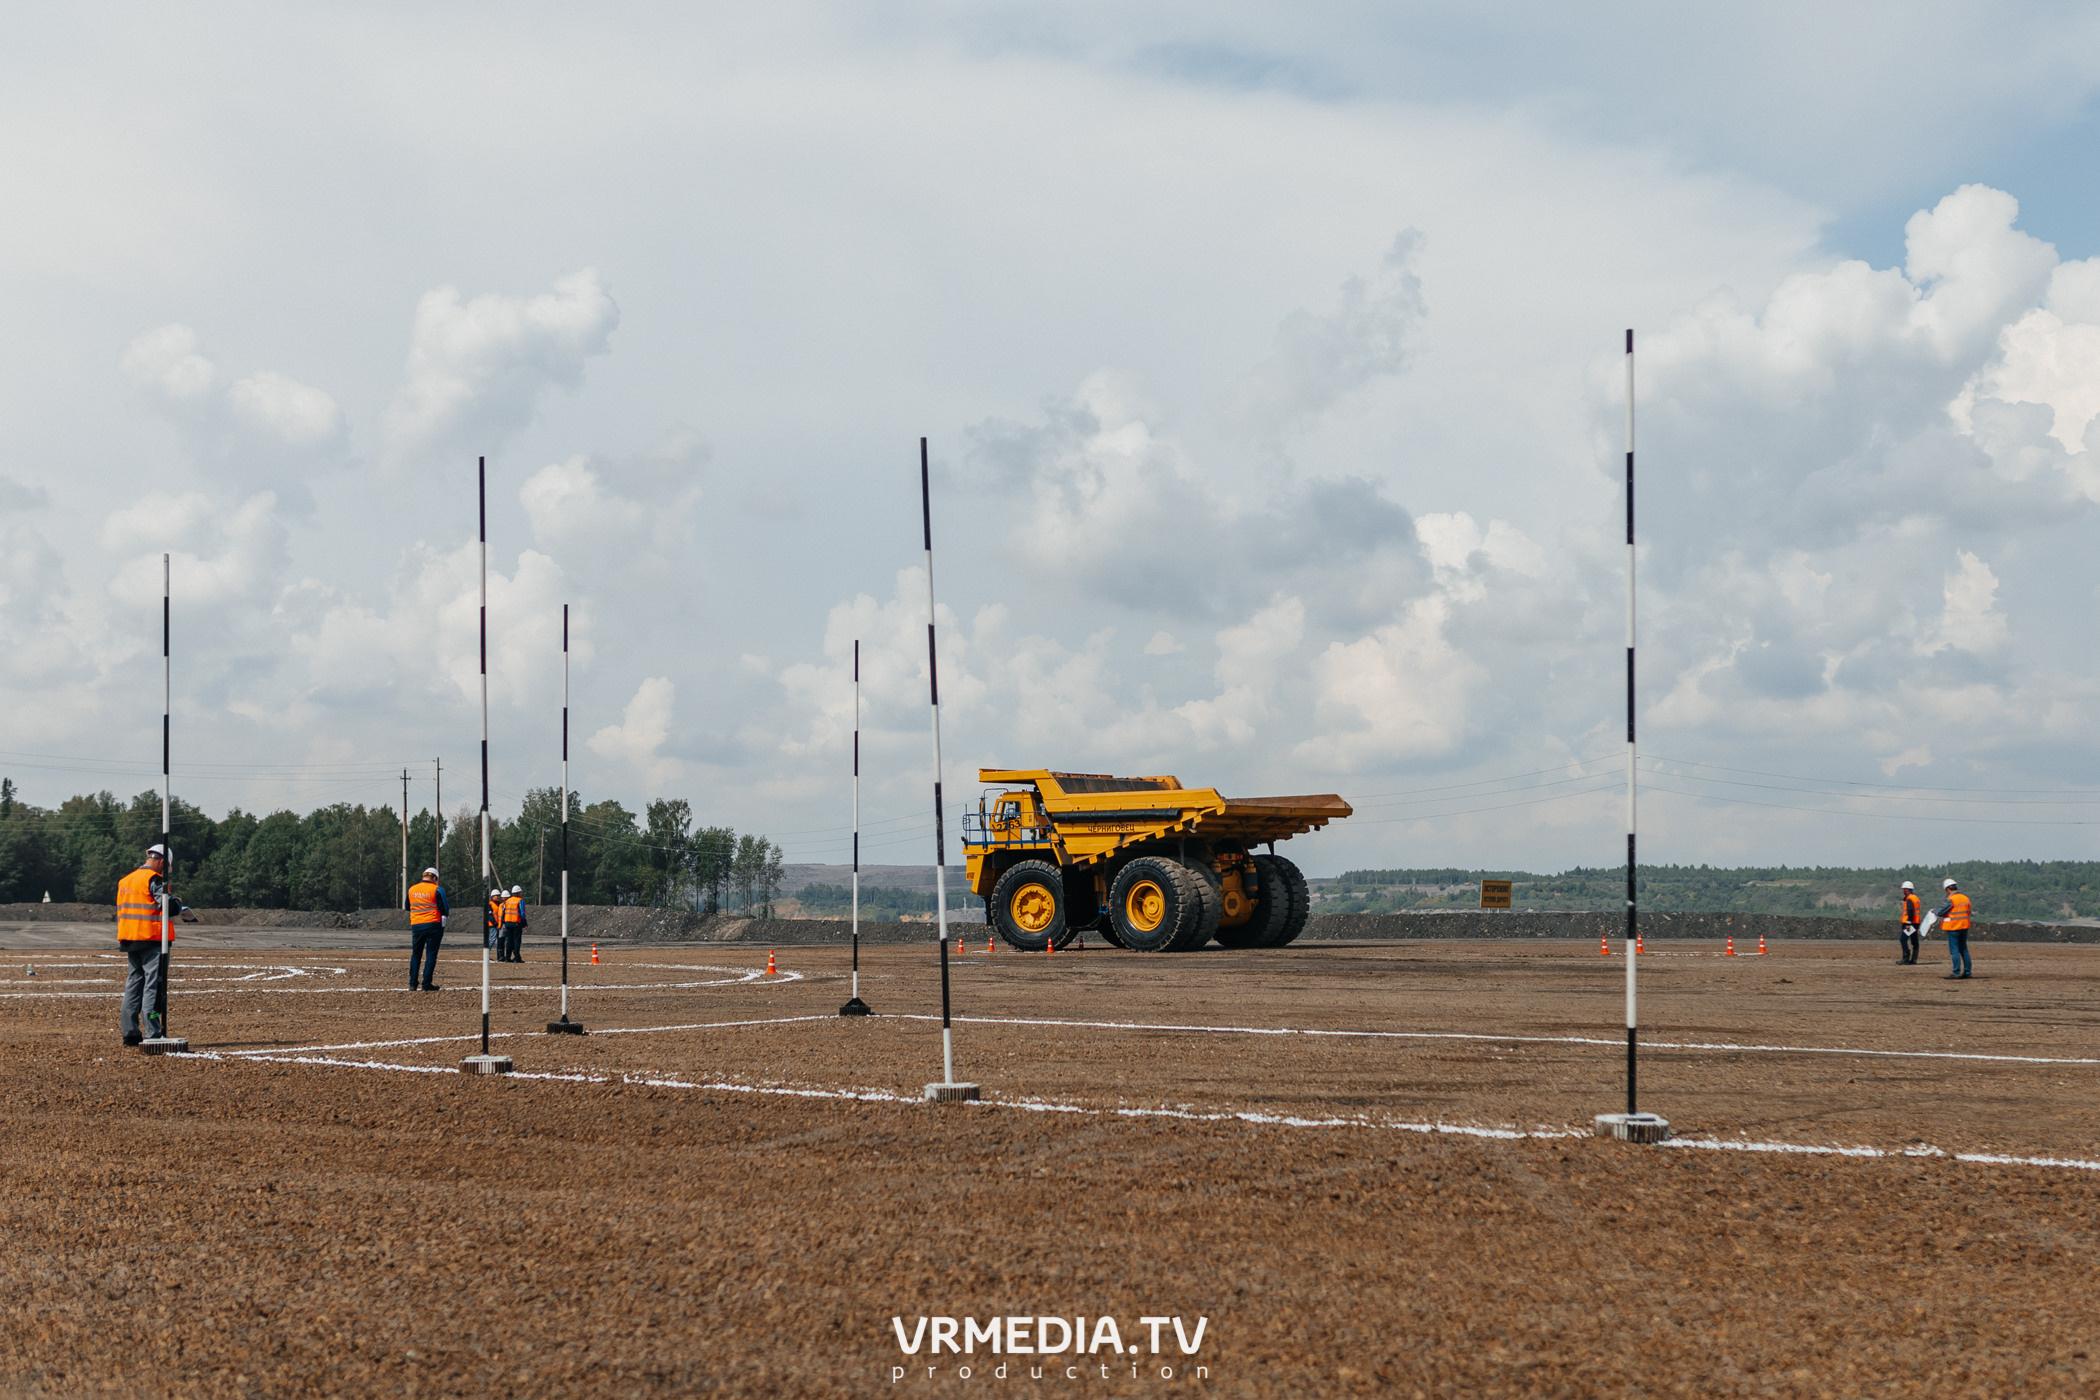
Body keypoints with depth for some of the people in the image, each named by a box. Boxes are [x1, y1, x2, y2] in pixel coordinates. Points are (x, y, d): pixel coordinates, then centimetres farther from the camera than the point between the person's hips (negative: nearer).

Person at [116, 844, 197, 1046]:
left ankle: (130, 1032, 14)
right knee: (153, 985, -6)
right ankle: (153, 1034, -9)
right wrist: (186, 911, -4)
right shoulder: (154, 879, -11)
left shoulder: (125, 880, 16)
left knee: (133, 983, 13)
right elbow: (169, 904, -21)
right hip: (151, 939, -8)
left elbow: (122, 910, 21)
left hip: (129, 939, 8)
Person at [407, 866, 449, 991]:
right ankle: (426, 984, -1)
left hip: (416, 925, 4)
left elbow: (407, 907, 20)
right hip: (433, 925, -4)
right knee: (431, 954, 1)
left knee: (415, 954, 12)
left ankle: (413, 984, 9)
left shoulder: (411, 889, 7)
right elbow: (445, 910, -7)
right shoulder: (437, 889, -7)